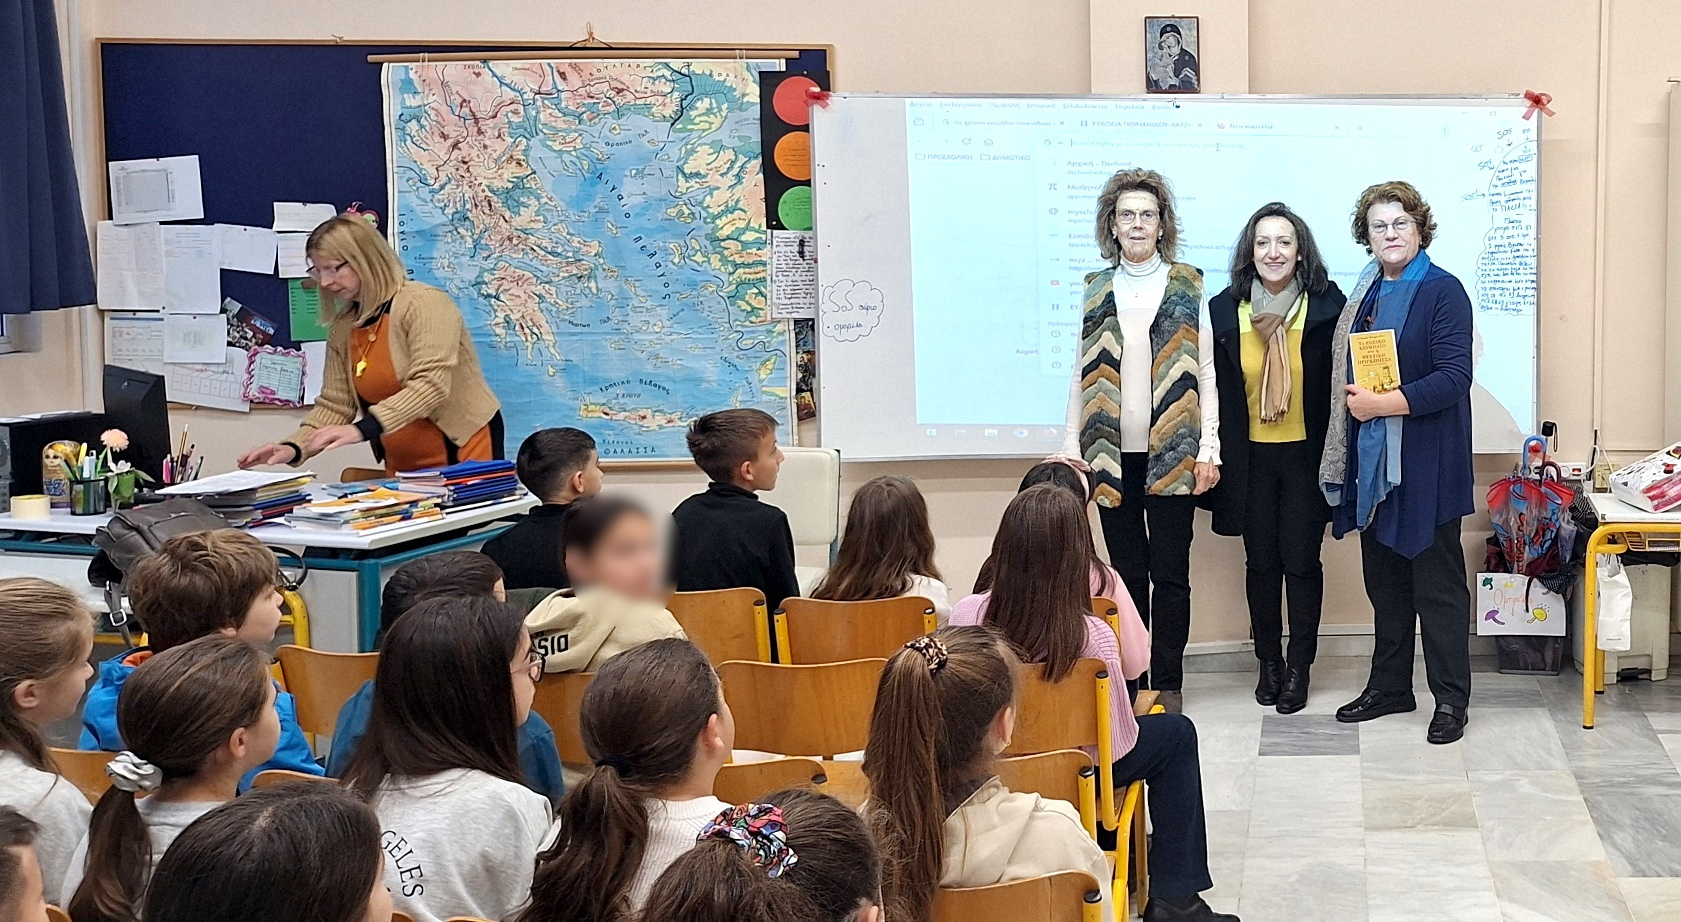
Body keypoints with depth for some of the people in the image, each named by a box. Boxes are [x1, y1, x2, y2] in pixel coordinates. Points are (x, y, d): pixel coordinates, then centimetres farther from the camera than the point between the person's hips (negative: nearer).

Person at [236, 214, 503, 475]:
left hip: (464, 452, -5)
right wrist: (293, 448, -12)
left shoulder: (424, 303, -15)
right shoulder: (343, 328, 5)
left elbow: (431, 384, -25)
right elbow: (334, 405, 6)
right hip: (404, 468, 5)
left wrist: (363, 428, -34)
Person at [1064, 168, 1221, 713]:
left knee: (1170, 572, 0)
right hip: (1112, 453, 2)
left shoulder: (1188, 286, 5)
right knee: (1126, 572, 6)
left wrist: (1208, 449, -5)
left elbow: (1206, 371, 2)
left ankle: (1168, 683, 7)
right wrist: (1073, 450, 3)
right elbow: (1082, 375, 9)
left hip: (1171, 452, -2)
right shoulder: (1096, 290, 10)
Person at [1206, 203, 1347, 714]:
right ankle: (1268, 662, 24)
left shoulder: (1327, 307, -7)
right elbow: (1217, 392, 3)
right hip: (1251, 456, 2)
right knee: (1260, 561, 10)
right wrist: (1216, 457, 1)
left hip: (1307, 454, -2)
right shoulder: (1224, 311, -2)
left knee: (1301, 561, 2)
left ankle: (1299, 666, 16)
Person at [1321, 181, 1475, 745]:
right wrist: (1353, 399, 4)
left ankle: (1450, 698, 7)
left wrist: (1381, 403, -19)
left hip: (1425, 464, -7)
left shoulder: (1442, 292, -9)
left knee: (1437, 584, 0)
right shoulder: (1367, 293, 13)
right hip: (1372, 461, 7)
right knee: (1384, 581, 14)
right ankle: (1389, 687, 25)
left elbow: (1453, 378, -17)